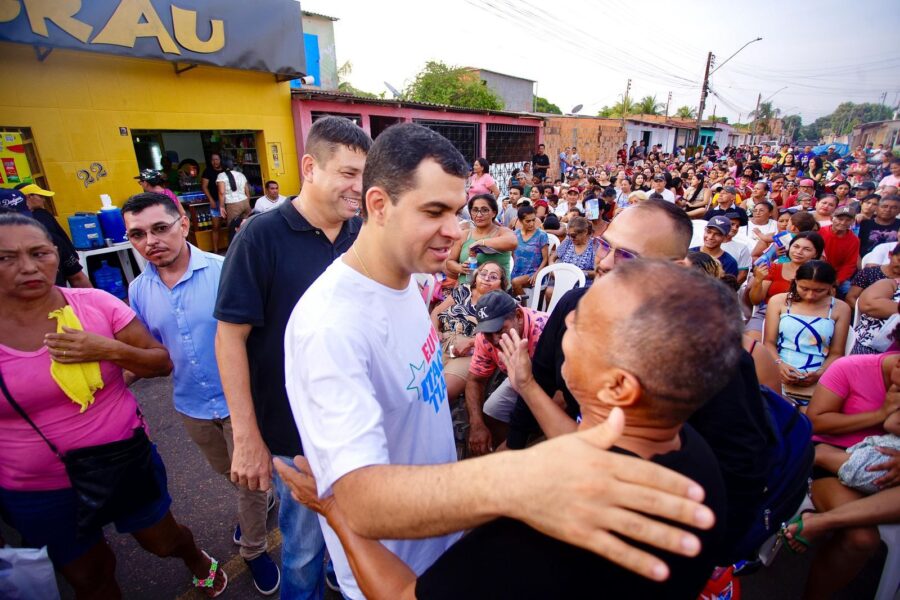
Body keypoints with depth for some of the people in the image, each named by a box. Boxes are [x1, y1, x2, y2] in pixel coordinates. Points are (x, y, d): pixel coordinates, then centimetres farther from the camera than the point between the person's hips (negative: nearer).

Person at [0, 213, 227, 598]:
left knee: (162, 542, 22)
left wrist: (110, 350, -23)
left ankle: (198, 561, 54)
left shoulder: (96, 304, -12)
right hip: (39, 494, 1)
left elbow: (162, 363, -8)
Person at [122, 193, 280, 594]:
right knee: (229, 473, 27)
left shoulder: (225, 271, -19)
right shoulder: (138, 290, -2)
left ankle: (253, 550, 40)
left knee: (249, 479, 14)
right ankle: (261, 501, 58)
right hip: (191, 405, 5)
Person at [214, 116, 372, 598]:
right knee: (305, 543, 16)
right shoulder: (262, 236, -15)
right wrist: (247, 436, -14)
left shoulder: (362, 234, -4)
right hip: (295, 428, -4)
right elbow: (231, 337, -13)